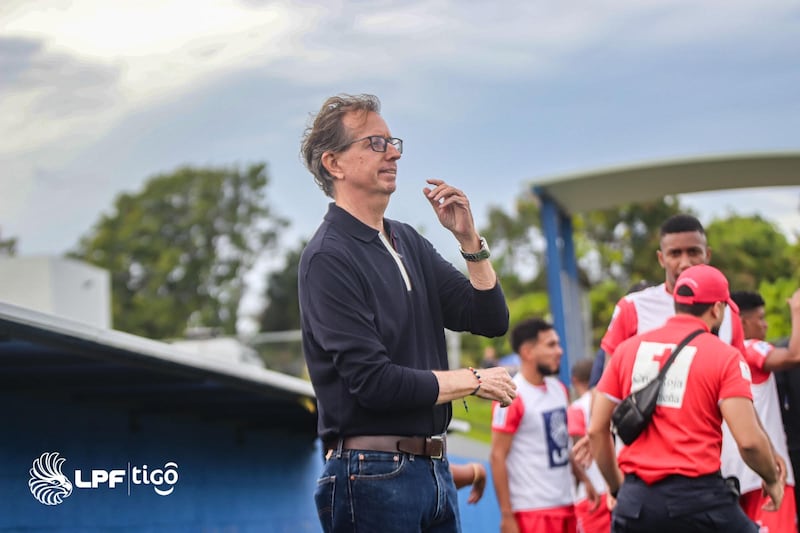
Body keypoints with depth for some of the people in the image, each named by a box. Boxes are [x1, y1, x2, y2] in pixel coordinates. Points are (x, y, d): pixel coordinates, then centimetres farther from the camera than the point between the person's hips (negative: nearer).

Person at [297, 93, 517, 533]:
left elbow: (491, 321, 11)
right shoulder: (328, 258, -12)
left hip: (434, 468, 8)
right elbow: (375, 382, -20)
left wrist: (468, 238, -3)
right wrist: (473, 381, -8)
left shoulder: (408, 242, 13)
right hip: (373, 475, -8)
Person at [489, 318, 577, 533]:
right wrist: (507, 515, -16)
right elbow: (497, 457, -14)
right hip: (533, 511, -8)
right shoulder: (512, 397, -13)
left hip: (566, 505, 8)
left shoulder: (559, 389, 12)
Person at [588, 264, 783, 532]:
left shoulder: (628, 349, 12)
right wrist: (772, 479, 10)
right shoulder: (725, 356, -1)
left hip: (635, 500, 4)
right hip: (697, 498, -4)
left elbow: (597, 430, 11)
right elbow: (749, 440, -10)